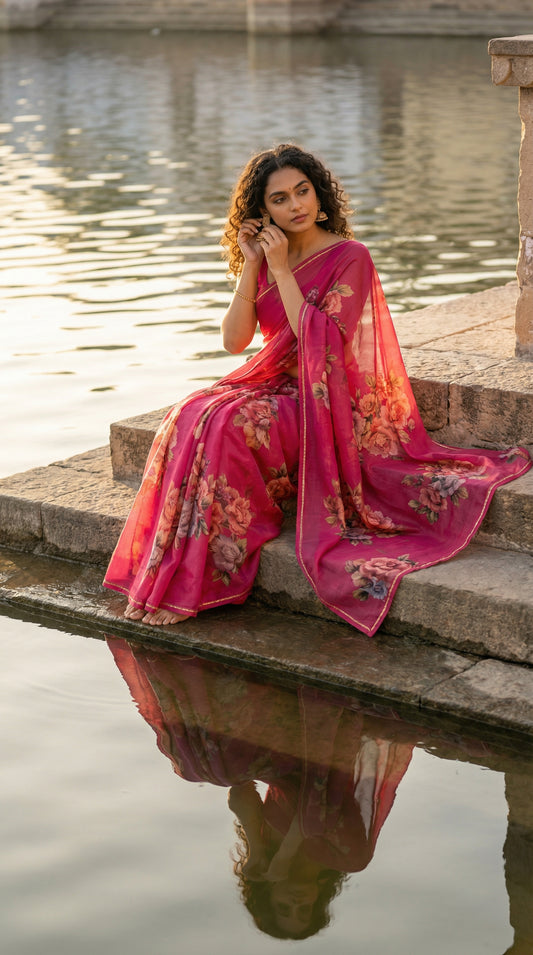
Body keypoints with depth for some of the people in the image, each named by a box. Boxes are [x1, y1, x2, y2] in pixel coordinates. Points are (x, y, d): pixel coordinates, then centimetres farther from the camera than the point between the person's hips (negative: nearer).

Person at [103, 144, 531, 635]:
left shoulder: (350, 258, -8)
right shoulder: (266, 258, 10)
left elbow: (321, 344, -20)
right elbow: (234, 340, 1)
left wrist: (281, 271, -17)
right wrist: (251, 266, -6)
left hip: (327, 405, -6)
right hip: (273, 387, 6)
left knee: (223, 427, -30)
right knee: (188, 417, -23)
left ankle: (195, 583, -21)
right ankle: (162, 577, -20)